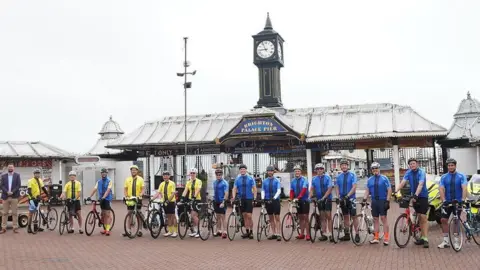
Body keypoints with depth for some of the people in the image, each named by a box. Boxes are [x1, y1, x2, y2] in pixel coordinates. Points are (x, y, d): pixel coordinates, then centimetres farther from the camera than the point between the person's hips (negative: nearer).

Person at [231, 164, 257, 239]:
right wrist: (233, 197, -15)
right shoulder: (237, 179, 5)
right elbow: (234, 188, 0)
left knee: (249, 216, -8)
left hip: (249, 199, -3)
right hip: (241, 199, 3)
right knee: (244, 216, 7)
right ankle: (247, 232, 15)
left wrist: (255, 198, -12)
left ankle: (251, 232, 4)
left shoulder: (250, 178, -1)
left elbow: (254, 188, -2)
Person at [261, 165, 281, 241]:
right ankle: (273, 234, 14)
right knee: (271, 218, 8)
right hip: (268, 201, 3)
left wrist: (274, 198, -24)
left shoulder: (276, 181, -1)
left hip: (275, 200, -3)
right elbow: (263, 191, 5)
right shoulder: (264, 181, 8)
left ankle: (278, 234, -6)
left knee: (277, 218, -5)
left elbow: (279, 190, -10)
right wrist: (263, 198, -13)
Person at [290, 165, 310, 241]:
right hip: (297, 201, 5)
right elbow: (291, 191, 5)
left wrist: (298, 197, -31)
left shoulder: (304, 180, -9)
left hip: (305, 200, -5)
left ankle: (308, 234, 0)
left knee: (305, 217, -5)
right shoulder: (293, 181, 7)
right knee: (300, 217, 10)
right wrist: (291, 199, -11)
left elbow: (304, 190, -21)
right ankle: (302, 234, 16)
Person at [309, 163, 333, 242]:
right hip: (319, 200, 4)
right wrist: (310, 197, -9)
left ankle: (331, 234, -1)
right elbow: (312, 189, 7)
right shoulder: (314, 179, 5)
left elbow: (329, 189, -13)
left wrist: (323, 198, -22)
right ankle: (324, 234, 13)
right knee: (322, 217, 8)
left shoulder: (327, 178, -8)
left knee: (328, 217, -4)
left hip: (327, 199, -4)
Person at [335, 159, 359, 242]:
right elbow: (337, 188, 10)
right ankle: (347, 234, 15)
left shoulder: (352, 175, -6)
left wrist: (347, 196, -23)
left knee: (354, 216, -5)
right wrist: (338, 197, -5)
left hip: (350, 198, -4)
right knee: (345, 217, 10)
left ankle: (357, 234, 0)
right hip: (342, 199, 4)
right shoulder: (339, 176, 8)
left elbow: (354, 187, -13)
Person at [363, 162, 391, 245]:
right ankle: (376, 238, 12)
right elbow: (367, 190, 9)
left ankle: (386, 238, -1)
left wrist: (387, 201, -11)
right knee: (375, 219, 7)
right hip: (374, 201, 4)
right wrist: (364, 199, -4)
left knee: (383, 218, -6)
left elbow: (389, 190, -4)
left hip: (382, 201, -4)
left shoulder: (384, 178, -2)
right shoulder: (370, 180, 10)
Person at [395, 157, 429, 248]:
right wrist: (396, 191, -25)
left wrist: (416, 195, -42)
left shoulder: (421, 172, -15)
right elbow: (403, 182, -9)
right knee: (419, 217, 11)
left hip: (422, 196, -6)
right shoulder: (408, 173, 2)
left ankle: (425, 239, -11)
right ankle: (422, 237, 18)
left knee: (423, 217, -10)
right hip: (414, 197, 6)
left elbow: (420, 184, -28)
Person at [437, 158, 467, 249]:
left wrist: (463, 200, -30)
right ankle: (446, 241, 3)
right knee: (444, 220, -4)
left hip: (458, 201, -2)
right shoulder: (444, 177, 1)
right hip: (447, 202, 2)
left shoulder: (461, 176, -4)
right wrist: (444, 200, -23)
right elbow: (441, 189, -8)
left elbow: (464, 188, -16)